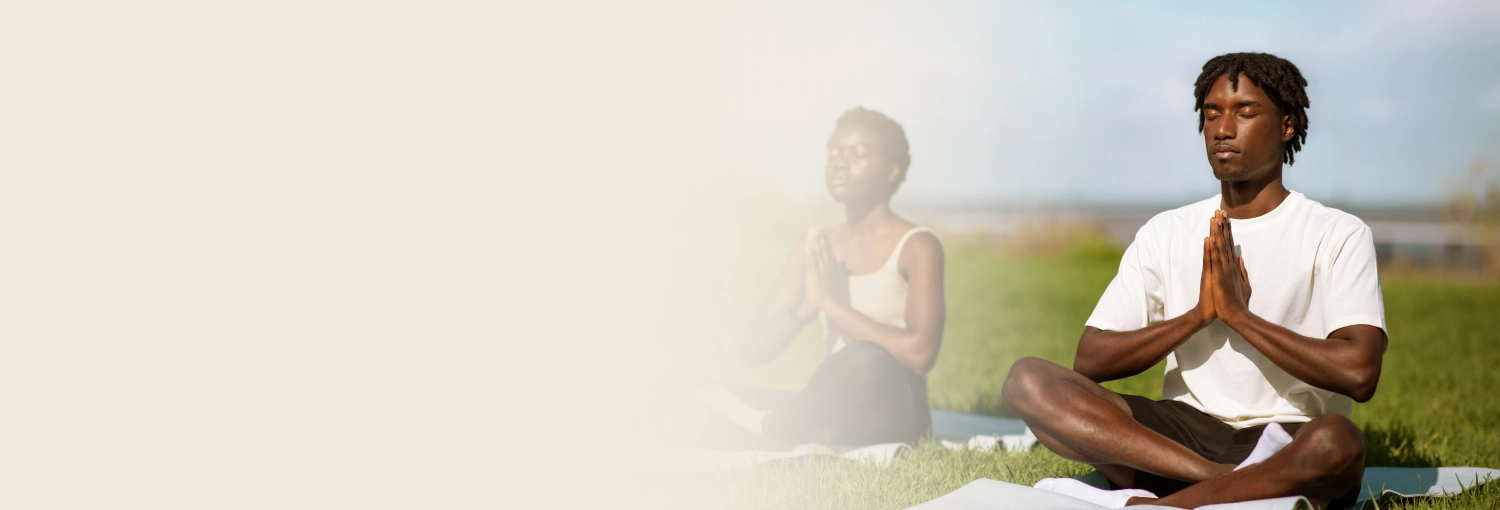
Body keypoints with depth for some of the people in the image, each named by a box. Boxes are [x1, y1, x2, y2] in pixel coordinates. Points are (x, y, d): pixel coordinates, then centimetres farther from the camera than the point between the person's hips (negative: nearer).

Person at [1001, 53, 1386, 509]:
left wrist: (1237, 313, -10)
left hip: (1291, 444, -4)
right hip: (1184, 430, 4)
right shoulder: (1166, 232, 13)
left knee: (1337, 441, -40)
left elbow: (1358, 374, -15)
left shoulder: (1337, 234, 2)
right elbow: (1089, 360, 4)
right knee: (1028, 379, -18)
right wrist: (1198, 316, -8)